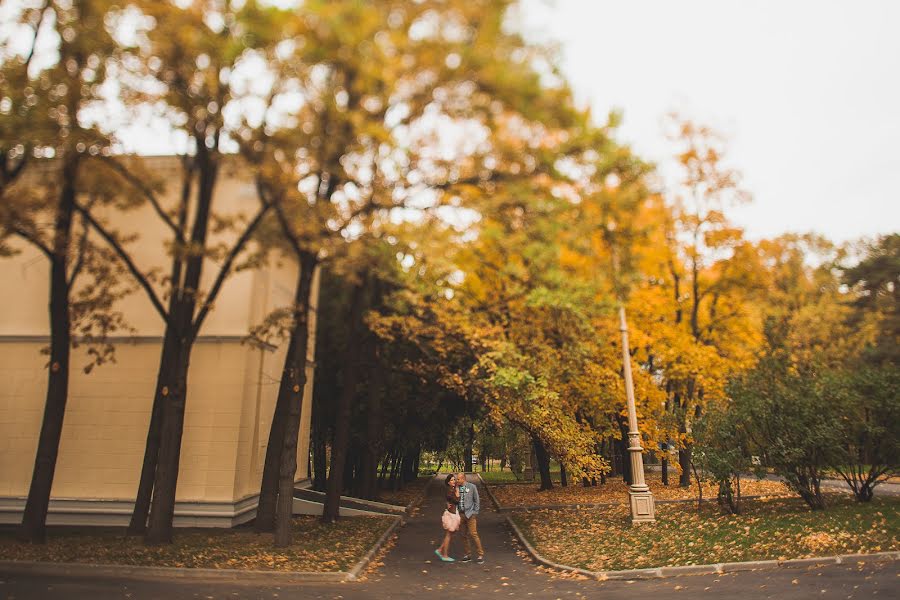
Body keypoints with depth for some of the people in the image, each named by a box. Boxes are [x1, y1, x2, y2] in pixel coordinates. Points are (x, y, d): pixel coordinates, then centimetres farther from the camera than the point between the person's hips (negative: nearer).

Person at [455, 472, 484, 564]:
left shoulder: (472, 487, -3)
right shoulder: (457, 488, 5)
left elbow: (477, 500, 1)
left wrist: (475, 513, -4)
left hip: (470, 514, -4)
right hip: (460, 514, 4)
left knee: (473, 534, -8)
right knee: (464, 535, 8)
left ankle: (480, 555, 2)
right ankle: (468, 555, 19)